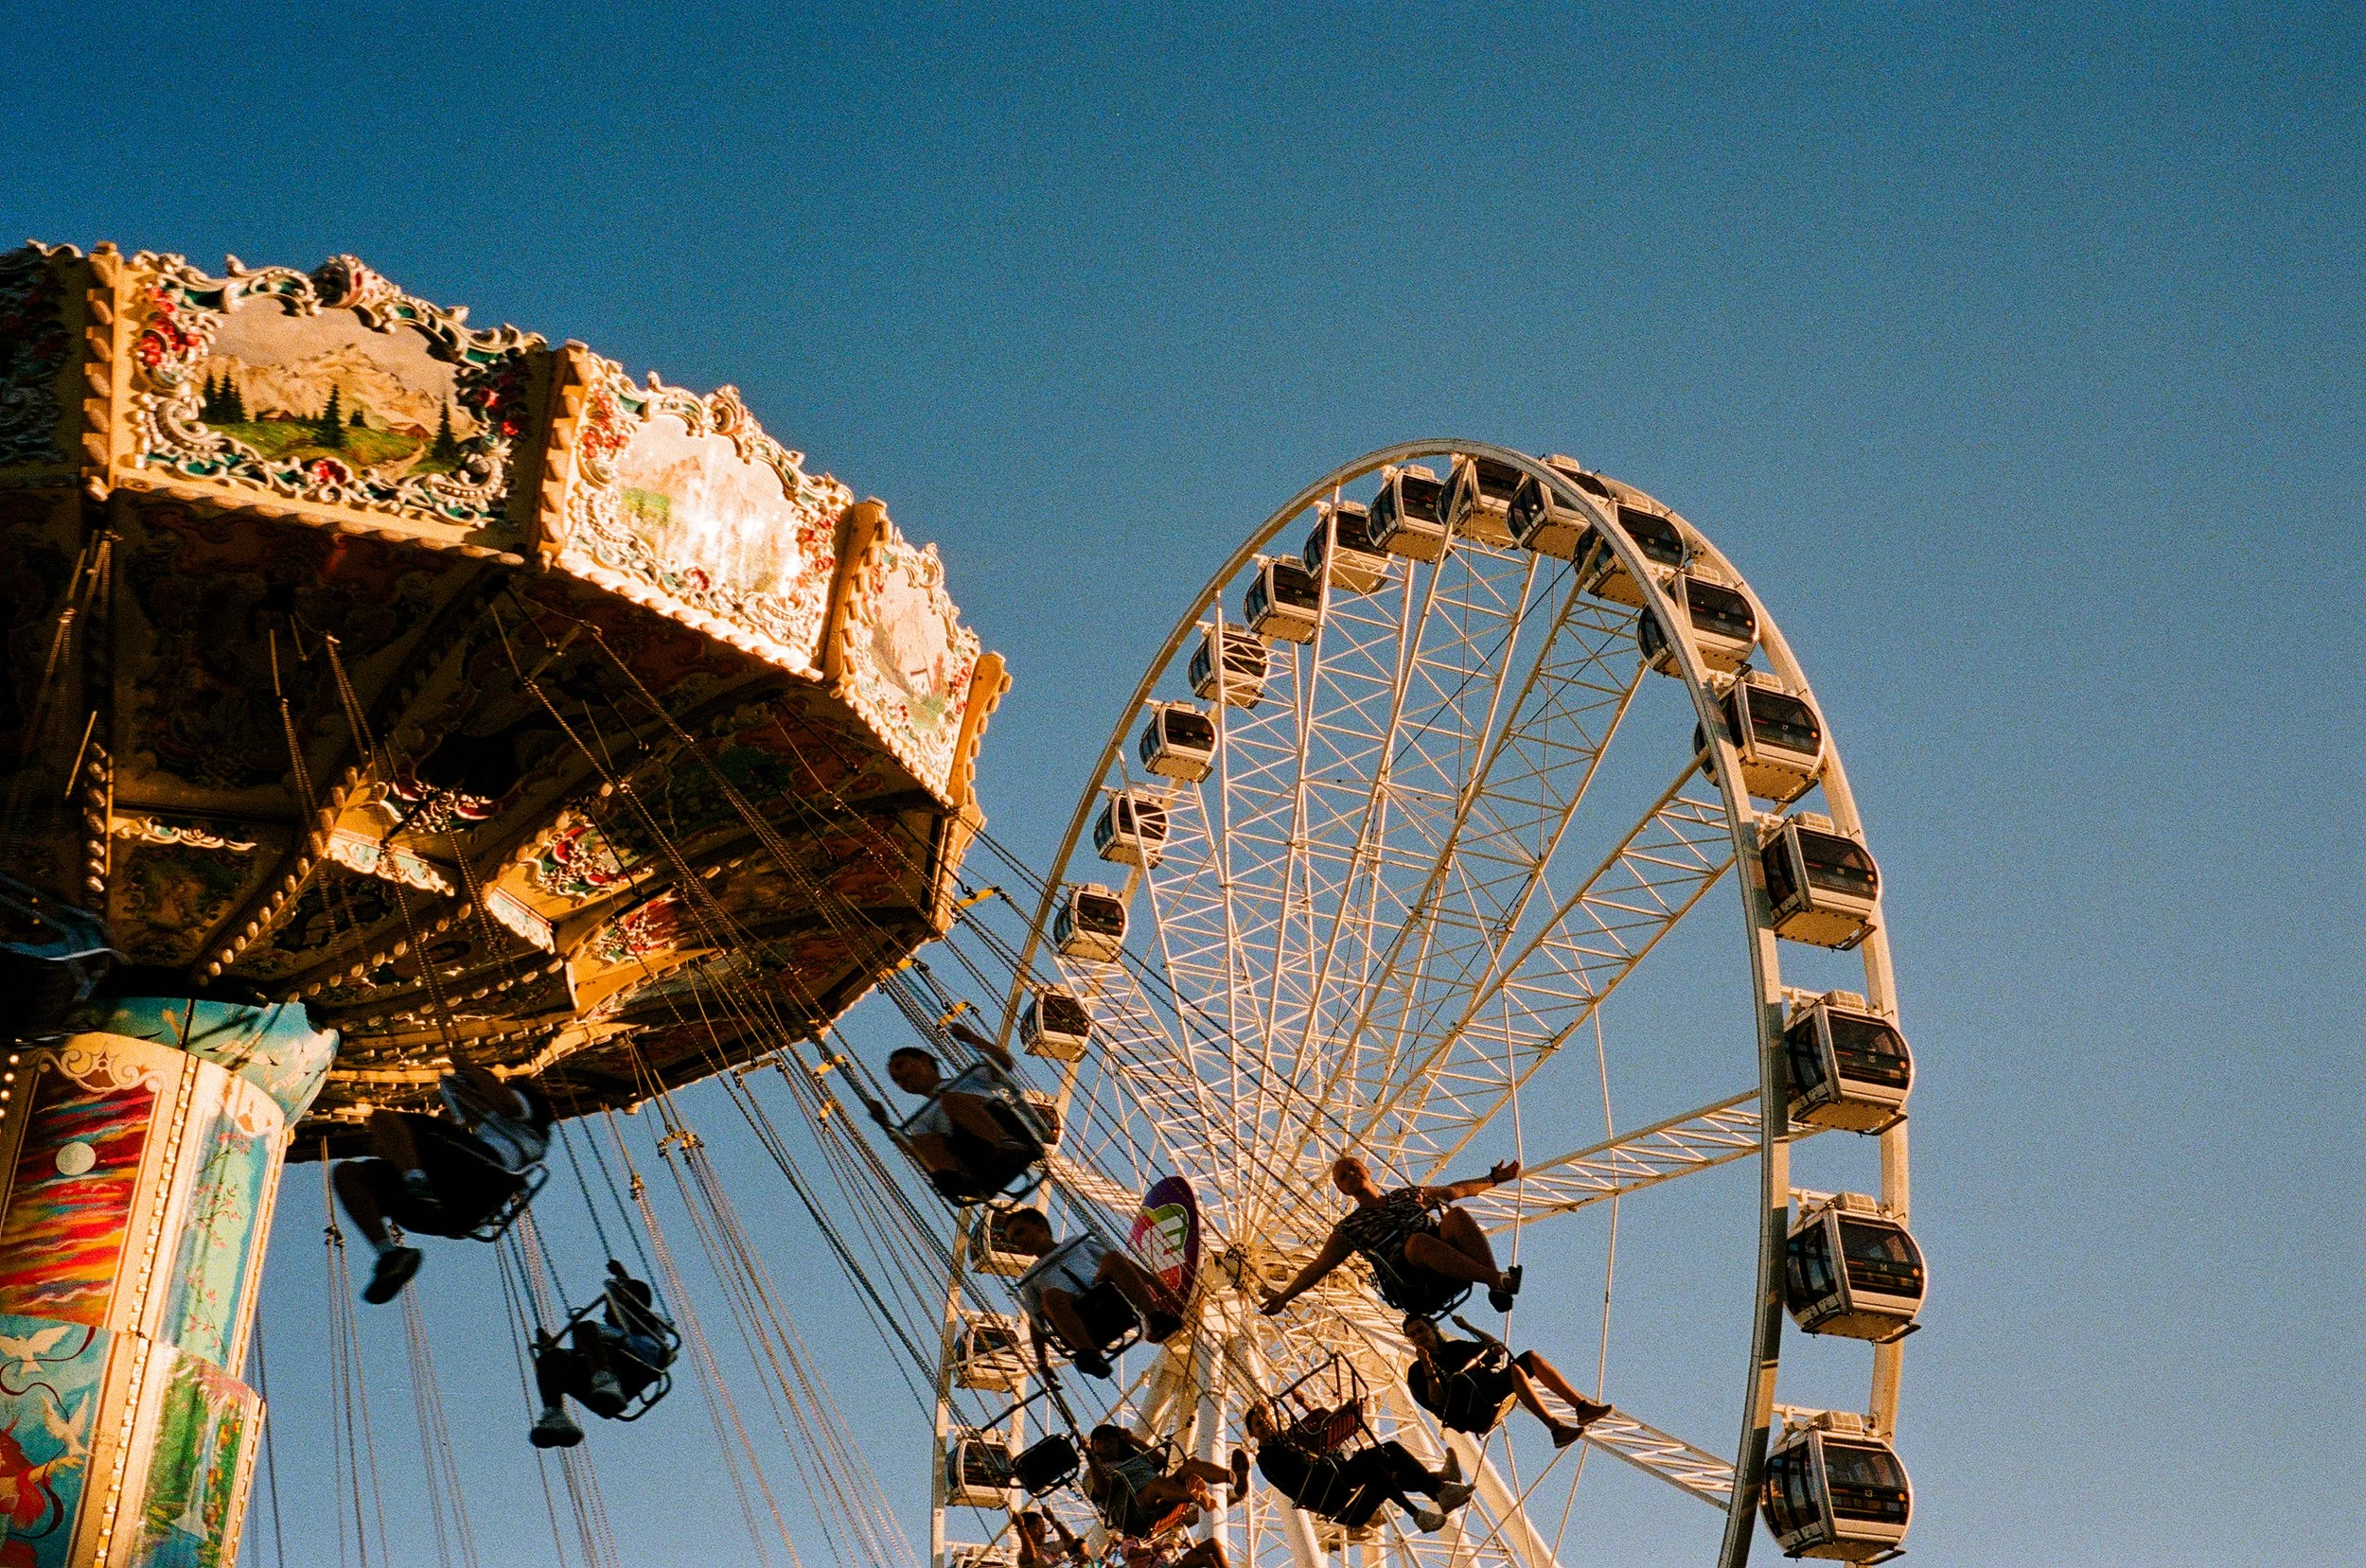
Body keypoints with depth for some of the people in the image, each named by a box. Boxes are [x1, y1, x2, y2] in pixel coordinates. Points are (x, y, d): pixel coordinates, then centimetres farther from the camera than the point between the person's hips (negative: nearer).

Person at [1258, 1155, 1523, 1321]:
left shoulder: (1407, 1195, 27)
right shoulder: (1351, 1228, 19)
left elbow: (1455, 1190, 36)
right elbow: (1319, 1266, 15)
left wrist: (1493, 1178, 36)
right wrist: (1285, 1296, 4)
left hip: (1450, 1274, 3)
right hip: (1417, 1286, -3)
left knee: (1456, 1214, -25)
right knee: (1418, 1240, -36)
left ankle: (1497, 1288, -40)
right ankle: (1498, 1280, -45)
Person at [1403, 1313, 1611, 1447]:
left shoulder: (1454, 1348, 31)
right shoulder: (1418, 1371, 11)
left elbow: (1496, 1346, 32)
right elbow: (1437, 1402, -6)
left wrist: (1467, 1327, 25)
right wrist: (1427, 1368, -16)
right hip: (1477, 1411, -7)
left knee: (1530, 1357, -12)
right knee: (1514, 1370, -31)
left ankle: (1582, 1406, -20)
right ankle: (1556, 1429, -45)